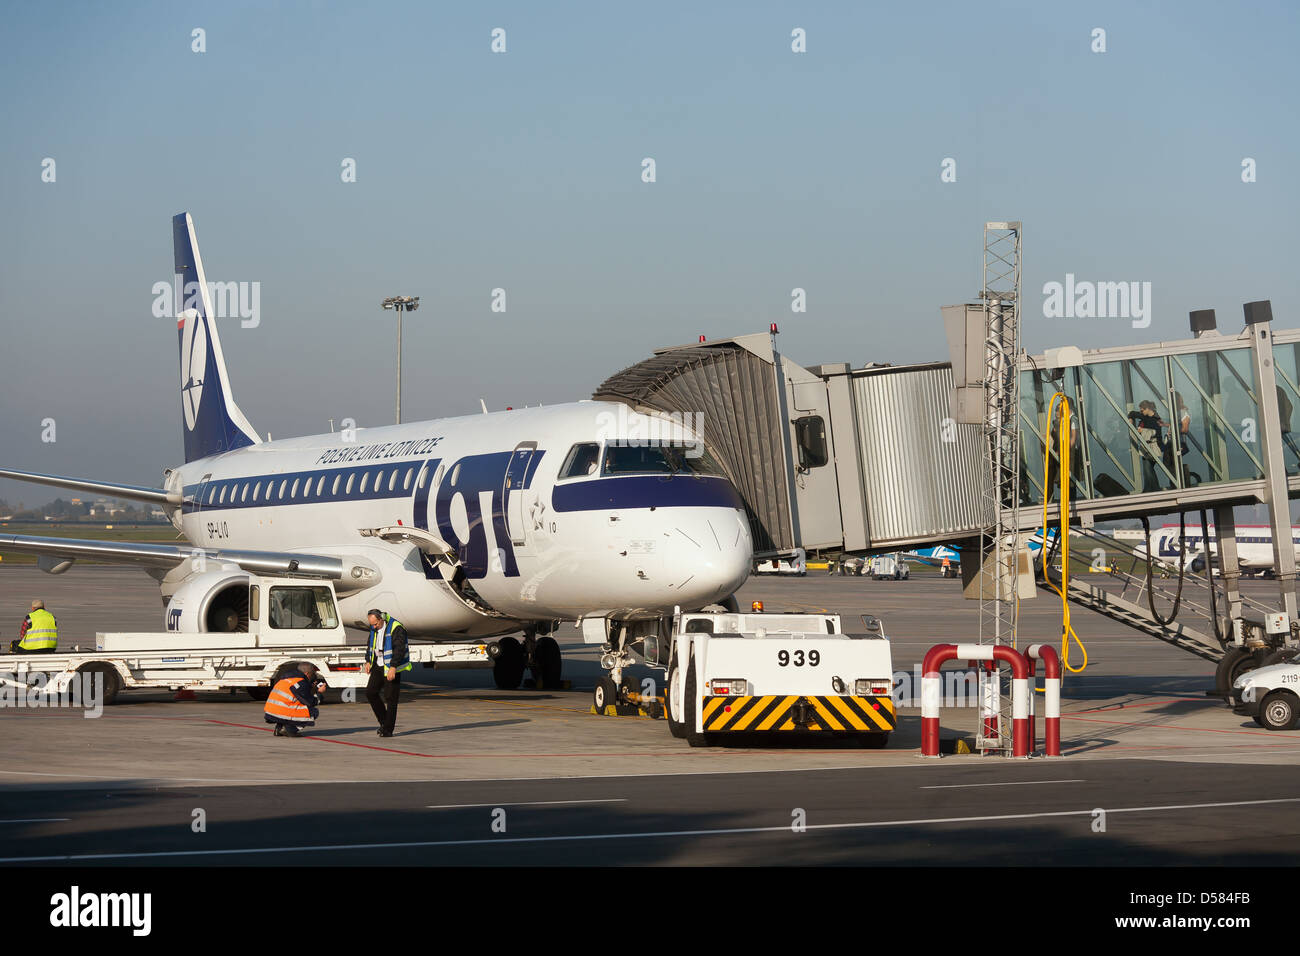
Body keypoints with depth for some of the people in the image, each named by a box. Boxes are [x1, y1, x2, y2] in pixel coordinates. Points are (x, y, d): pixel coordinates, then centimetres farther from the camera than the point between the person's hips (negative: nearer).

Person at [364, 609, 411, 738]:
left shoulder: (396, 628, -18)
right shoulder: (374, 628, 6)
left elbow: (399, 649, -23)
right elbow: (370, 644, 21)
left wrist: (393, 667, -28)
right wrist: (368, 661, 13)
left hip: (391, 668, -8)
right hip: (378, 665, 8)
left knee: (390, 698, -5)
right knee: (370, 692, 4)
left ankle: (388, 729, 0)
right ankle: (383, 721, 17)